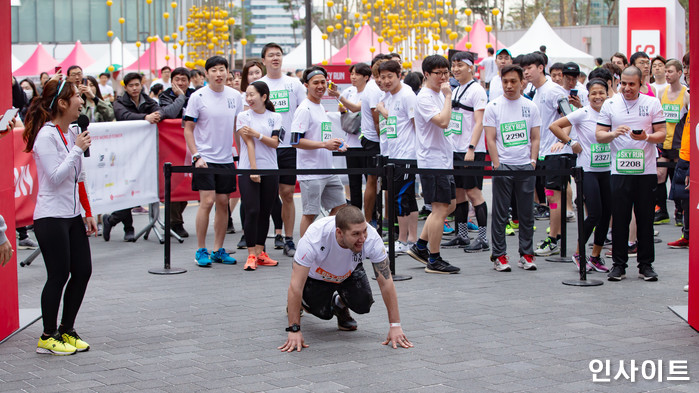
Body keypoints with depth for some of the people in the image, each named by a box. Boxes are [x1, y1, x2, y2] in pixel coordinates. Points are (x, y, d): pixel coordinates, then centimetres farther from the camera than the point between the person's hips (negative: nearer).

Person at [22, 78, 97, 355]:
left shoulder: (73, 132, 11)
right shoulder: (46, 136, -14)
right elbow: (55, 177, -21)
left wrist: (88, 213, 18)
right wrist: (78, 149, -17)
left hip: (73, 215, 8)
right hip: (51, 218, -8)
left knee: (82, 271, 7)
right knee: (58, 275, -4)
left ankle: (66, 331, 21)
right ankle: (48, 337, 9)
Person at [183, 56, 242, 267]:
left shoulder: (235, 96, 6)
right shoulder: (198, 97, -6)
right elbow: (188, 130, -3)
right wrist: (196, 156, -11)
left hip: (226, 158, 4)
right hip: (205, 158, -4)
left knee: (223, 202, 5)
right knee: (207, 201, -10)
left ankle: (219, 250, 15)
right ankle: (201, 250, 1)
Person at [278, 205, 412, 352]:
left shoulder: (371, 238, -36)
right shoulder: (314, 238, -43)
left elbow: (386, 282, -26)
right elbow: (296, 285, -38)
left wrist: (395, 326, -28)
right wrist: (294, 330, -40)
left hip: (349, 271, 2)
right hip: (316, 274, -2)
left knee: (363, 304, -20)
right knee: (323, 312, -16)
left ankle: (340, 304, 15)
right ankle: (303, 300, 19)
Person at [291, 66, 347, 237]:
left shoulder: (321, 107, 18)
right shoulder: (304, 109, -11)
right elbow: (296, 141, -19)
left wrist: (335, 144, 11)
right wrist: (324, 144, -23)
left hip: (328, 170, 9)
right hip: (310, 172, -9)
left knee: (340, 207, 12)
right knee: (310, 213, -4)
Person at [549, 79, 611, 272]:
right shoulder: (582, 113, -7)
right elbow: (554, 126, -7)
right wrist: (571, 142, -3)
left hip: (606, 169, 5)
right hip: (588, 170, -5)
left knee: (606, 214, 4)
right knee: (595, 214, -12)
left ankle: (596, 256, 17)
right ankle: (579, 254, 6)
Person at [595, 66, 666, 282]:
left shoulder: (652, 103, 6)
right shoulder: (610, 104, 7)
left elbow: (661, 134, 4)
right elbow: (599, 135, 5)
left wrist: (646, 137, -16)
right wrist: (613, 133, -15)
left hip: (646, 170, 0)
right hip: (619, 171, 0)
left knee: (645, 219, 2)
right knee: (619, 218, 0)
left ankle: (646, 264, 10)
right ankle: (619, 264, 8)